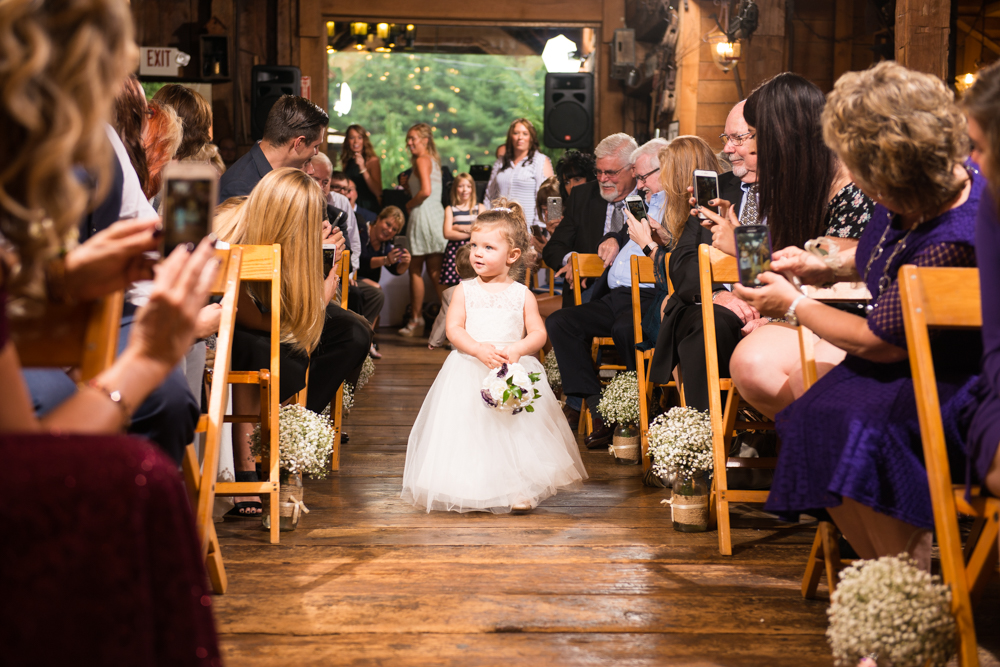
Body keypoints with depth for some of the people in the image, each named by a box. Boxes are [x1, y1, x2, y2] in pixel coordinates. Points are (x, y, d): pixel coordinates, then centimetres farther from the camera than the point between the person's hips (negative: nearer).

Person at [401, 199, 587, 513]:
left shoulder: (522, 295, 5)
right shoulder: (465, 290, 5)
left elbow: (538, 333, -1)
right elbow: (454, 328, -4)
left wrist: (517, 349, -21)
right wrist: (479, 349, -21)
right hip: (469, 372, 0)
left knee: (516, 427, -7)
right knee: (468, 429, -3)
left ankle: (519, 488, 1)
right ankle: (466, 490, 8)